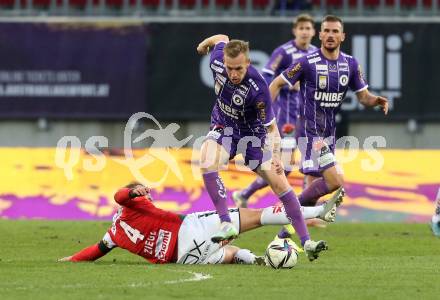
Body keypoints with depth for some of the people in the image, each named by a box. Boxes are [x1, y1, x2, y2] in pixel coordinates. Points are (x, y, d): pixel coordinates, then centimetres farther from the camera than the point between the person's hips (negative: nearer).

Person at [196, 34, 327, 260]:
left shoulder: (257, 89, -34)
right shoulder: (217, 61, -23)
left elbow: (270, 125, -24)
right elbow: (221, 39, 2)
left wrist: (275, 155, -36)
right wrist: (205, 43, 24)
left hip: (253, 133, -3)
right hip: (224, 128, 3)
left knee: (279, 184, -8)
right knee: (208, 164, -29)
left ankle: (306, 242, -2)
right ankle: (226, 224, -28)